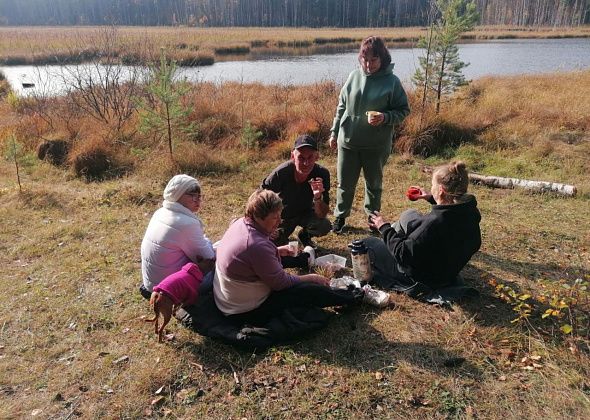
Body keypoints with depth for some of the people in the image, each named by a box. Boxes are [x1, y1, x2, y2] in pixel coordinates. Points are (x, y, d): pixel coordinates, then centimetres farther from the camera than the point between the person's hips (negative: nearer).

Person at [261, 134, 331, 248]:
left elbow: (322, 215, -25)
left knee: (325, 226, -26)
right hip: (282, 216, -1)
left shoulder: (322, 174, -27)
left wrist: (317, 198, -44)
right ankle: (282, 234, 21)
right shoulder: (281, 173, -31)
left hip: (306, 213, 1)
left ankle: (304, 236, 9)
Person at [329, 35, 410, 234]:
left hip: (377, 145, -2)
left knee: (374, 184, 15)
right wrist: (334, 132, 8)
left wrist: (385, 117, -22)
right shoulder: (354, 76, 1)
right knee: (345, 184, 11)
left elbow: (403, 110, -4)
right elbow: (341, 107, 9)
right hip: (348, 141, 2)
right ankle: (340, 216, 30)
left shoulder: (392, 81, -8)